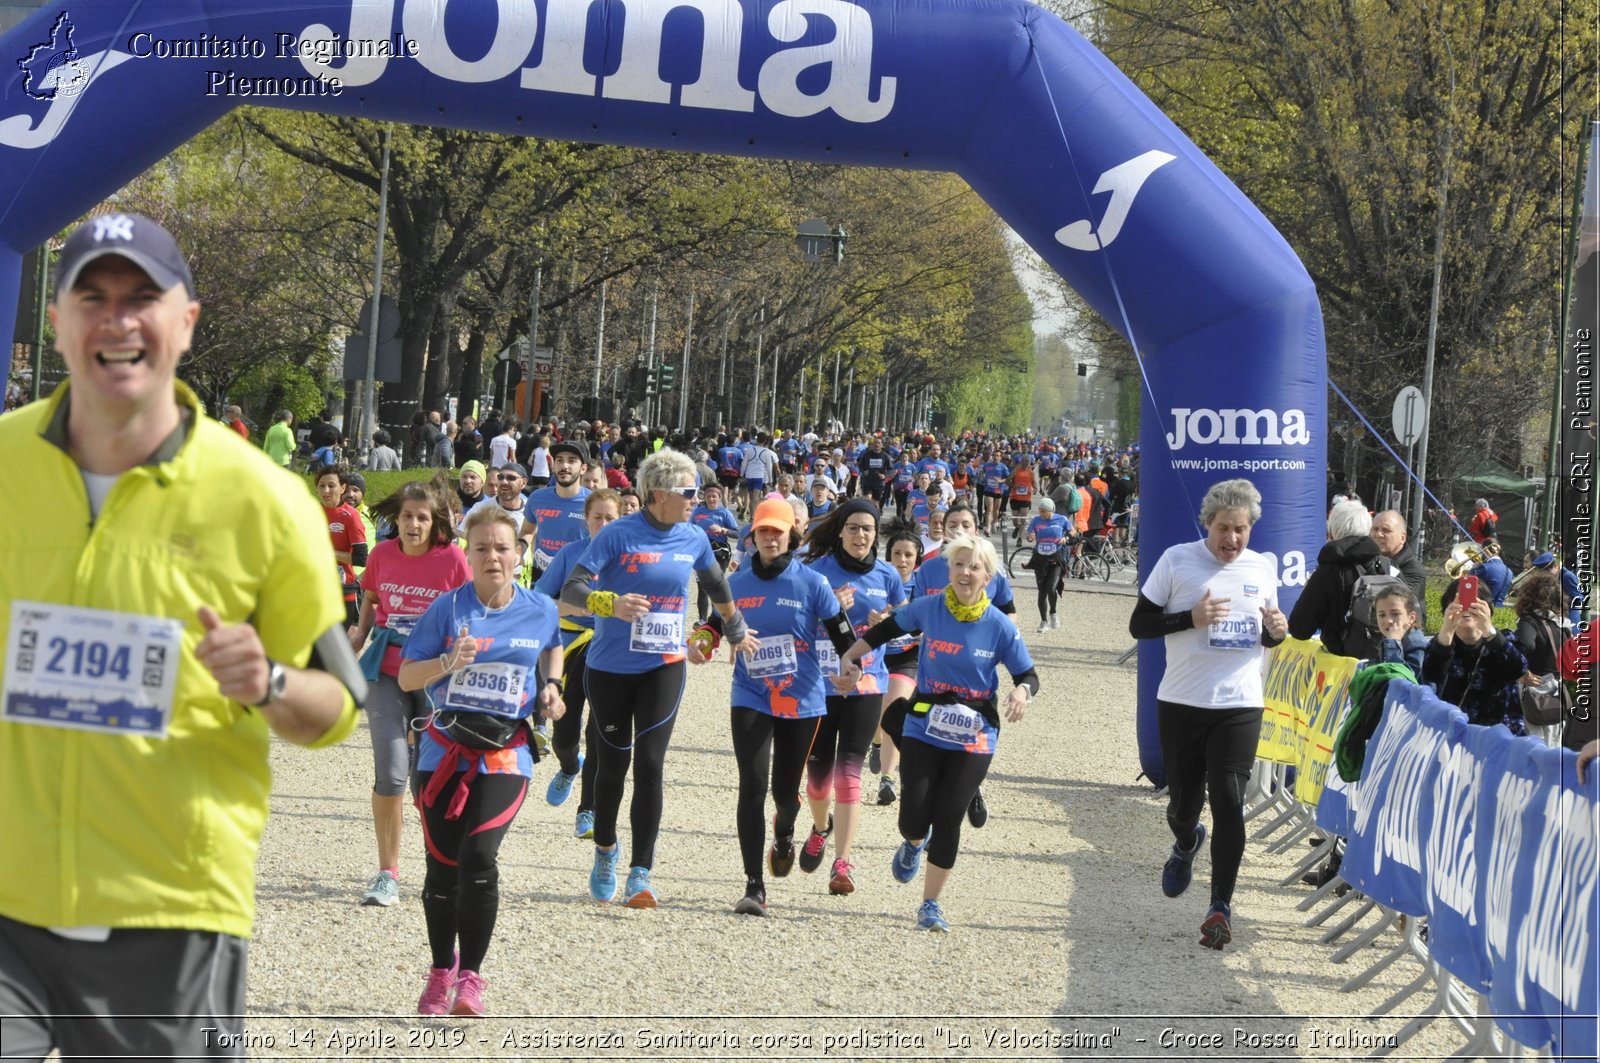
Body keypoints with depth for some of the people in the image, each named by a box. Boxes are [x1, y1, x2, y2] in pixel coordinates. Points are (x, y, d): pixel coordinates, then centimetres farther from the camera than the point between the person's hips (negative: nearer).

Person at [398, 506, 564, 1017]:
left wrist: (550, 684, 10)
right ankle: (441, 972, 25)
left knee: (479, 855, -19)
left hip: (505, 755, -1)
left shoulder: (540, 610, 4)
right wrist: (448, 663, -20)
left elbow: (552, 647, 28)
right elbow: (406, 677, -2)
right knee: (443, 864, 4)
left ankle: (469, 977, -11)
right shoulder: (449, 607, -2)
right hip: (445, 749, 1)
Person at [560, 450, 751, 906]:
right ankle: (605, 852, 35)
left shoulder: (694, 539, 2)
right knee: (613, 764, 10)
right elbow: (571, 589, -18)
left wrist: (735, 627, 35)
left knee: (649, 765, -10)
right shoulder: (619, 535, -12)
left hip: (664, 667, 2)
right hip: (611, 667, -2)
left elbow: (716, 583, 23)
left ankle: (640, 874, -10)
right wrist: (611, 603, -36)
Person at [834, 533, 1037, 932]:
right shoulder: (929, 609, -5)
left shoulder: (1000, 627, -8)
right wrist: (849, 657, 7)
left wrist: (1022, 691, -23)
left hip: (974, 738, -1)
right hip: (924, 730, 1)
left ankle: (930, 905, 12)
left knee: (948, 818, -5)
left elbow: (1028, 675, 0)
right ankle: (915, 843, 34)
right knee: (914, 818, -7)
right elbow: (887, 629, 11)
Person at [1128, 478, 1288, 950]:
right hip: (1181, 702, -1)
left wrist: (1277, 631, -5)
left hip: (1240, 704, 1)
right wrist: (1190, 618, -17)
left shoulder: (1262, 568, 7)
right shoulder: (1178, 560, -3)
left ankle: (1221, 905, -3)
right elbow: (1139, 624, -2)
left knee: (1229, 801, -9)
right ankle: (1186, 843, 45)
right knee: (1183, 801, 8)